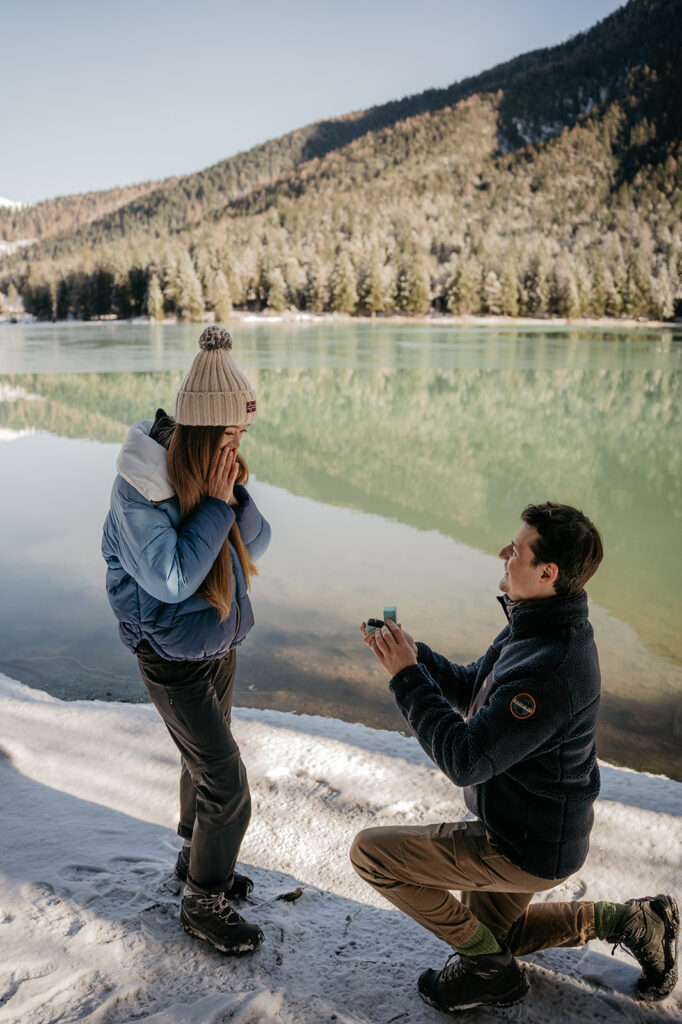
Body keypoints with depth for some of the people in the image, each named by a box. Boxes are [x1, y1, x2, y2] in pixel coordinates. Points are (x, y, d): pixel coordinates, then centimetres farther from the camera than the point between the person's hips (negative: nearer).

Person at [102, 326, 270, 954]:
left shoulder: (214, 469, -5)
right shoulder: (141, 486, -26)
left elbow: (256, 545, -3)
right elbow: (170, 579, -28)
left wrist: (234, 493, -20)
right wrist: (215, 505, -28)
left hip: (220, 642, 7)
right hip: (174, 655, -7)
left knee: (205, 757, 24)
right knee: (227, 783, -3)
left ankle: (197, 857, 47)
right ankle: (204, 904, 20)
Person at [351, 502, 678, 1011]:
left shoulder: (550, 670, -36)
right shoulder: (536, 628, -3)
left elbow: (465, 760, -34)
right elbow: (470, 690, 8)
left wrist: (407, 676, -27)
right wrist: (410, 651, -6)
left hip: (527, 848, -10)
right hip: (536, 826, 10)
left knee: (371, 851, -7)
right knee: (491, 929, 30)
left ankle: (488, 965, 6)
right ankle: (631, 921, 26)